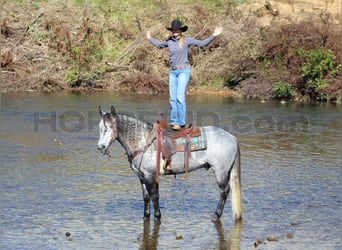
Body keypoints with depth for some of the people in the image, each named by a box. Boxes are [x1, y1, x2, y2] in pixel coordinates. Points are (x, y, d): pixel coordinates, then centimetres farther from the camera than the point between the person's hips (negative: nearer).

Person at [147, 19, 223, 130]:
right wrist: (150, 39, 36)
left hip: (183, 71, -5)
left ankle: (181, 122, -9)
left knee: (180, 97, -12)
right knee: (173, 97, 4)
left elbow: (202, 43, -5)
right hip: (173, 71, 5)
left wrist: (213, 36, -13)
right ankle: (173, 121, 11)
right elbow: (159, 45, 28)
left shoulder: (187, 40, -5)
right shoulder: (169, 41, 7)